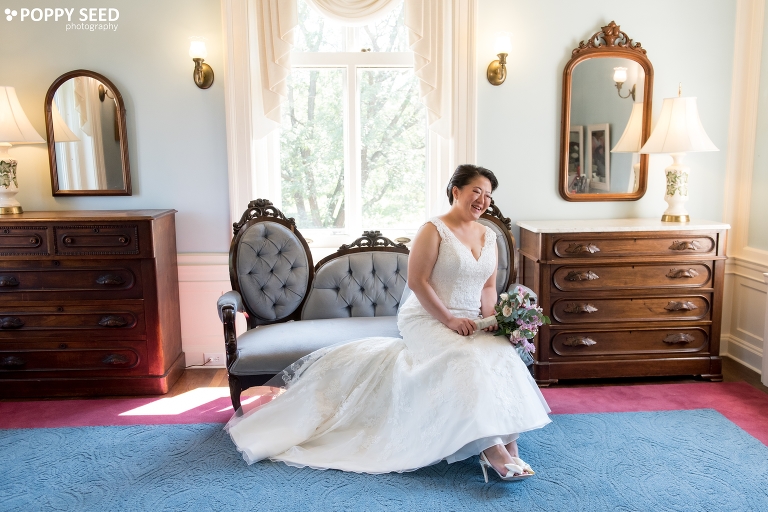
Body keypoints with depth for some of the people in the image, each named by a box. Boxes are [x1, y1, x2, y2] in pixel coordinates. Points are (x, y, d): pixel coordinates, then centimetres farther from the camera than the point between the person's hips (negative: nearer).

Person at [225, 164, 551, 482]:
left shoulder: (489, 236, 14)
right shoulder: (433, 230, -7)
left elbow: (489, 286, 15)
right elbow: (417, 281, -12)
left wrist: (490, 318, -5)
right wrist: (449, 319, -18)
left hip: (471, 322, 6)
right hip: (426, 319, -6)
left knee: (502, 354, -24)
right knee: (465, 359, -33)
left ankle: (507, 442, -25)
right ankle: (493, 449, -34)